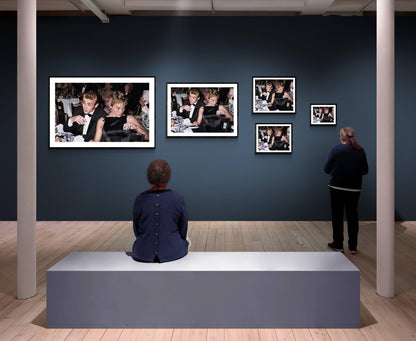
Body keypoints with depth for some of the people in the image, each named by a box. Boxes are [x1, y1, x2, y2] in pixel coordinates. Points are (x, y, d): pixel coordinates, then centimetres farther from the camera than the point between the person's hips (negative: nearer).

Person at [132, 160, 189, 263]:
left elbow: (136, 230, 2)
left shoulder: (140, 199, -10)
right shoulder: (178, 199, -13)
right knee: (185, 242, 32)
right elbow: (183, 230, -2)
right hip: (173, 252, -1)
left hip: (144, 254, 1)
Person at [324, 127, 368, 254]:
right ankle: (353, 246, 15)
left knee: (337, 216, 9)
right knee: (352, 216, 10)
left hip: (337, 187, -2)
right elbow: (365, 170, 4)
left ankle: (338, 244, 15)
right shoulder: (360, 151, -2)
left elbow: (326, 169, -6)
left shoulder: (335, 150, -9)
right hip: (354, 188, 2)